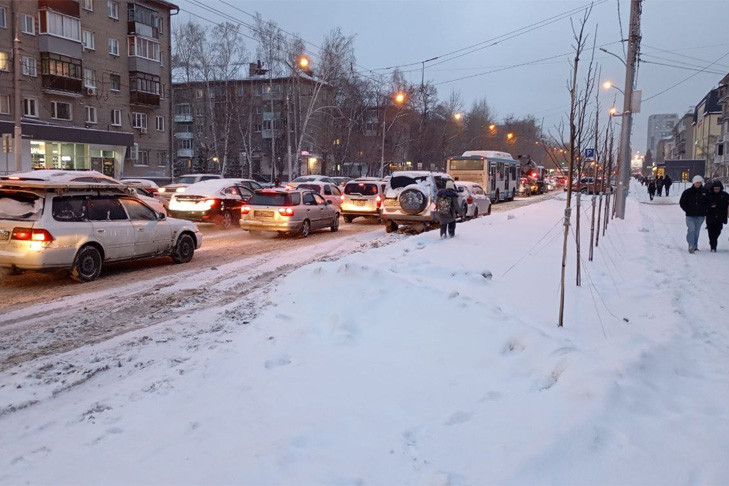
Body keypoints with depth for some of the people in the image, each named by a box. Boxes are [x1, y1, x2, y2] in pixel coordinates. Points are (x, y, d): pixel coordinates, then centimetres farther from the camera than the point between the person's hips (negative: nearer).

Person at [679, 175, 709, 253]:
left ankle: (695, 246, 21)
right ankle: (691, 246, -17)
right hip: (690, 216, -3)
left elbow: (707, 203, 16)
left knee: (697, 231, 10)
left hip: (700, 216, 3)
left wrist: (704, 210, 2)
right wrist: (688, 210, -4)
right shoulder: (687, 192, -2)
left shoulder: (704, 192, 5)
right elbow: (682, 203, 3)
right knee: (691, 229, -17)